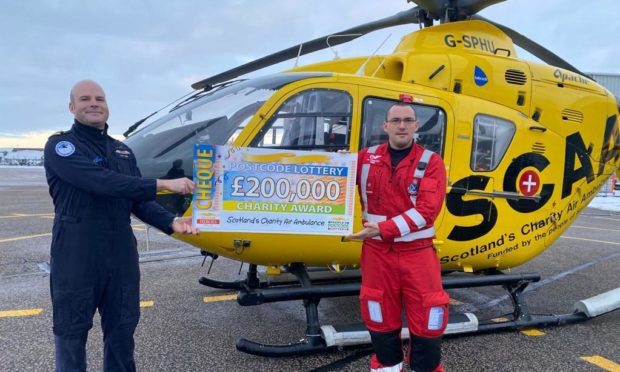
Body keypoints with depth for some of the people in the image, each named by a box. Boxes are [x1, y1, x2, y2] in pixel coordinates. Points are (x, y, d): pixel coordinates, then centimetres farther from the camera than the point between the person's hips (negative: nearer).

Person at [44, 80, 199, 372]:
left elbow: (139, 201, 9)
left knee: (122, 328, 15)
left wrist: (171, 222, -8)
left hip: (121, 252, 6)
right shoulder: (60, 146, -7)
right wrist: (163, 184, -23)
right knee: (72, 330, 9)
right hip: (77, 254, -5)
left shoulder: (123, 151, 13)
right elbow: (102, 182, -23)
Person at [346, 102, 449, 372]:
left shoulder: (430, 161, -4)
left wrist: (384, 228, -22)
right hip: (377, 252, 2)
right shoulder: (366, 158, 3)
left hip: (417, 253, -2)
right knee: (381, 319, 14)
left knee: (426, 321, 4)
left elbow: (427, 209, -15)